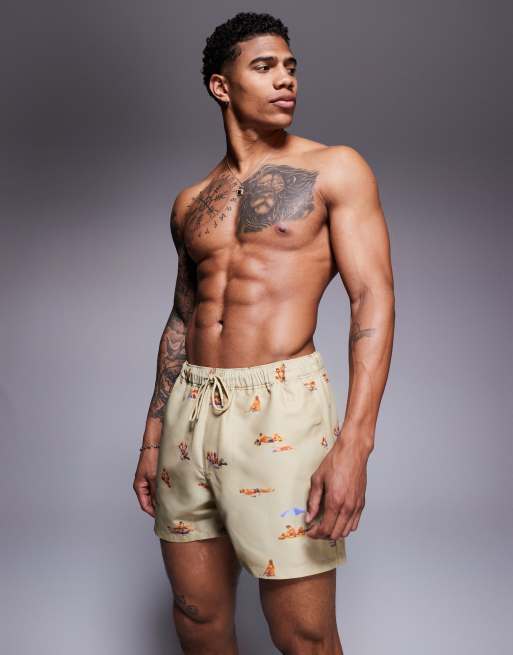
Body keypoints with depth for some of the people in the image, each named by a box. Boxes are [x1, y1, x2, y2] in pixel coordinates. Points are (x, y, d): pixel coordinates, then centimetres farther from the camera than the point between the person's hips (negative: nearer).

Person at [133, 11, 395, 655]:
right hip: (190, 409, 5)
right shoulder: (189, 203, 16)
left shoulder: (335, 169, 0)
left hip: (280, 410, -5)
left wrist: (354, 442, -20)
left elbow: (374, 297, -9)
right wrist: (152, 438, 17)